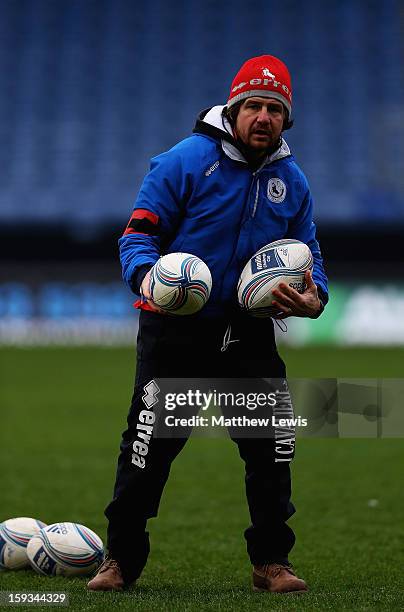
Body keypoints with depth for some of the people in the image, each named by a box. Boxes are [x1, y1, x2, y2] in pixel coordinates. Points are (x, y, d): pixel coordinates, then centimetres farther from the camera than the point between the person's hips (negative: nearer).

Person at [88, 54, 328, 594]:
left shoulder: (292, 181, 8)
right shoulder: (185, 161, -7)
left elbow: (307, 255, 15)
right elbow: (139, 231, -7)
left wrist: (313, 297, -8)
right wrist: (146, 274, -28)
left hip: (249, 337, 4)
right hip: (176, 331, -4)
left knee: (272, 447, 1)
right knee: (149, 447, -4)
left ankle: (271, 561, 15)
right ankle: (121, 559, 10)